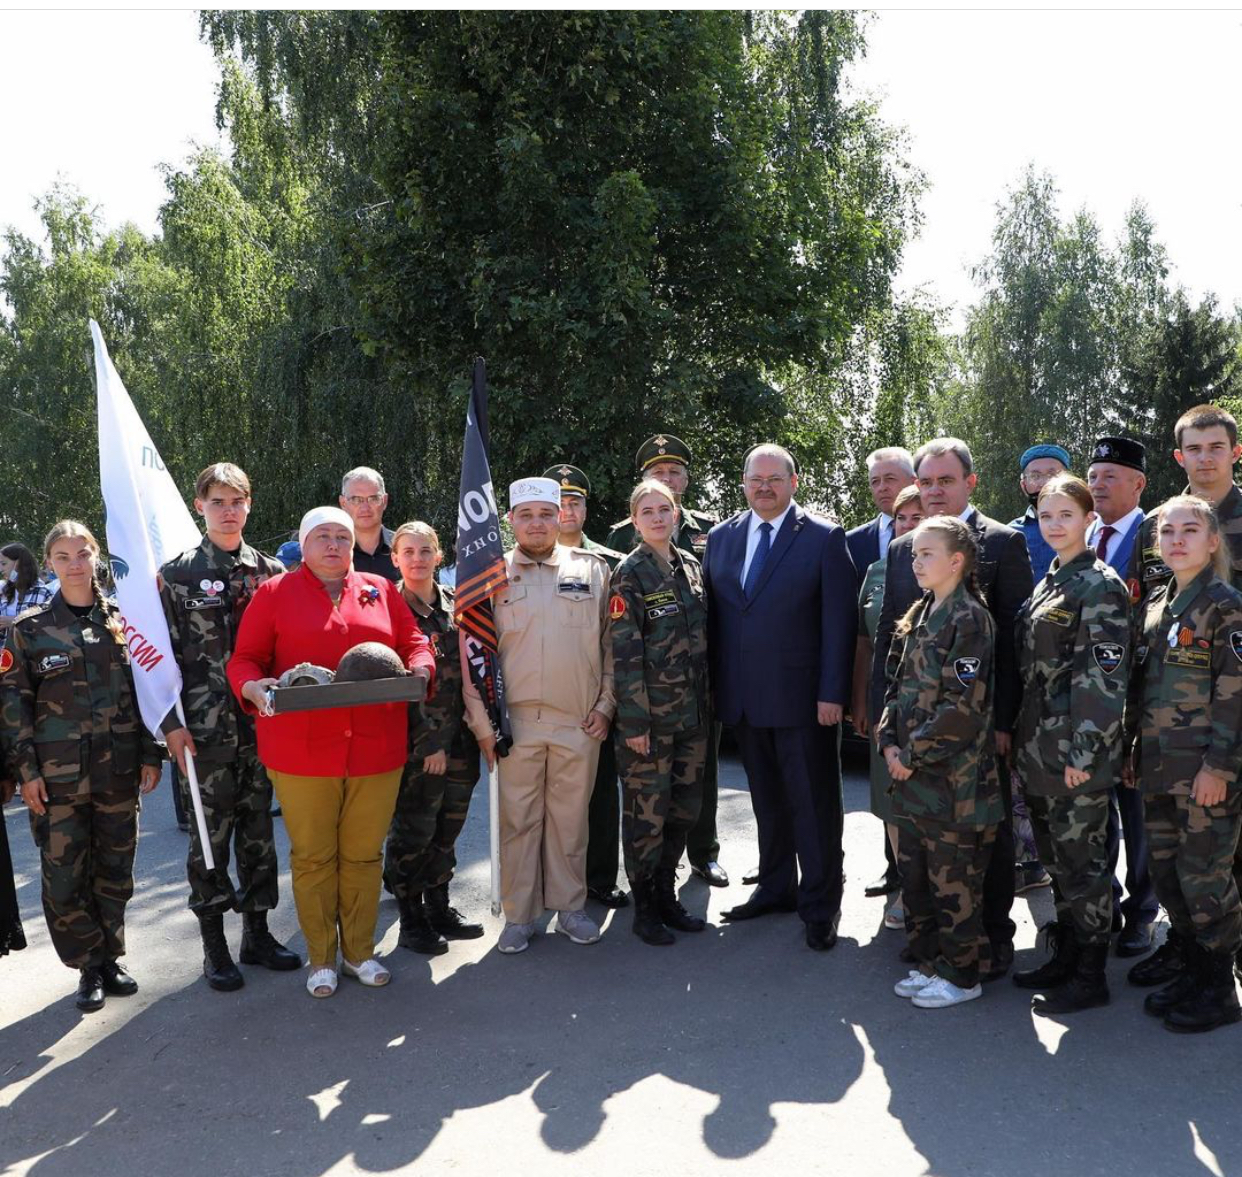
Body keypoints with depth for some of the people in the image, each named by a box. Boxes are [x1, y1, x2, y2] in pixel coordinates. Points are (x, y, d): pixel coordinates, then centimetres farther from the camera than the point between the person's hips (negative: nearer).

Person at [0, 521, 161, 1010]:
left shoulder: (123, 620, 5)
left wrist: (150, 755, 2)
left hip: (119, 768, 2)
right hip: (57, 772, -1)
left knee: (115, 868, 10)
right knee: (64, 874, 1)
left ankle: (111, 956, 27)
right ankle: (89, 966, 18)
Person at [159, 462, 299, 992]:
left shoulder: (271, 571, 7)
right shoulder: (177, 574, -1)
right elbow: (165, 655, -3)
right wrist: (172, 724, -9)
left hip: (262, 722, 3)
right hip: (205, 728, -3)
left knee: (258, 826, 11)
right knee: (210, 832, 3)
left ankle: (257, 932, 24)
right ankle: (214, 945, 17)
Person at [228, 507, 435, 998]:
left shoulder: (381, 592, 12)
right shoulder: (274, 593, 5)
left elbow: (415, 644, 13)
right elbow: (243, 660, 3)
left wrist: (419, 671, -8)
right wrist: (254, 687, -18)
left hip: (376, 749, 2)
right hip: (301, 753, -2)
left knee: (364, 854, 10)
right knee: (312, 857, 7)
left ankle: (359, 951, 26)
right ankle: (321, 958, 23)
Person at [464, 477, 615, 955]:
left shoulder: (593, 569, 7)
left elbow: (612, 642, 9)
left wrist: (605, 705, 3)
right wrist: (482, 722, 0)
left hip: (580, 722, 1)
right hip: (515, 722, -1)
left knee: (570, 819, 10)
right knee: (518, 821, 6)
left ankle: (570, 906, 26)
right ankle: (518, 915, 19)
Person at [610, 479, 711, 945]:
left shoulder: (690, 566, 10)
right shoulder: (629, 574, -8)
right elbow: (625, 653, -12)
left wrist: (708, 705, 14)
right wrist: (634, 721, -15)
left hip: (693, 714, 6)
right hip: (649, 715, -6)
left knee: (684, 809, 12)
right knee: (647, 814, 1)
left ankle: (666, 895, 28)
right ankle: (644, 909, 16)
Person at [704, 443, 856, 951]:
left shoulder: (825, 537, -5)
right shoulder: (721, 538, 9)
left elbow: (838, 620, -8)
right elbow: (711, 614, 10)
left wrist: (832, 693, -13)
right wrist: (713, 687, 5)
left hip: (802, 697, -4)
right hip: (744, 699, 4)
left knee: (813, 804, 5)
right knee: (767, 800, 16)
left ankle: (819, 907, 18)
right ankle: (776, 887, 31)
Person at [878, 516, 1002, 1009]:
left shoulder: (970, 620, -13)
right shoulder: (917, 617, 12)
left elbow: (962, 707, -19)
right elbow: (897, 686, 15)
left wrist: (914, 754, -15)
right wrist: (890, 742, 1)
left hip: (952, 777, -8)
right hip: (910, 772, 8)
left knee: (953, 879, 4)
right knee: (914, 872, 16)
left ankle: (960, 974, 18)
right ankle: (929, 962, 30)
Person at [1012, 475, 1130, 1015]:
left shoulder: (1101, 585, -11)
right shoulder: (1048, 584, 14)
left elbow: (1104, 676, -16)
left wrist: (1084, 751, -19)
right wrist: (1023, 739, 16)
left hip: (1077, 751, -8)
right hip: (1038, 747, 8)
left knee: (1082, 860, 1)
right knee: (1056, 857, 16)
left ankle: (1090, 976, 14)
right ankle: (1065, 956, 29)